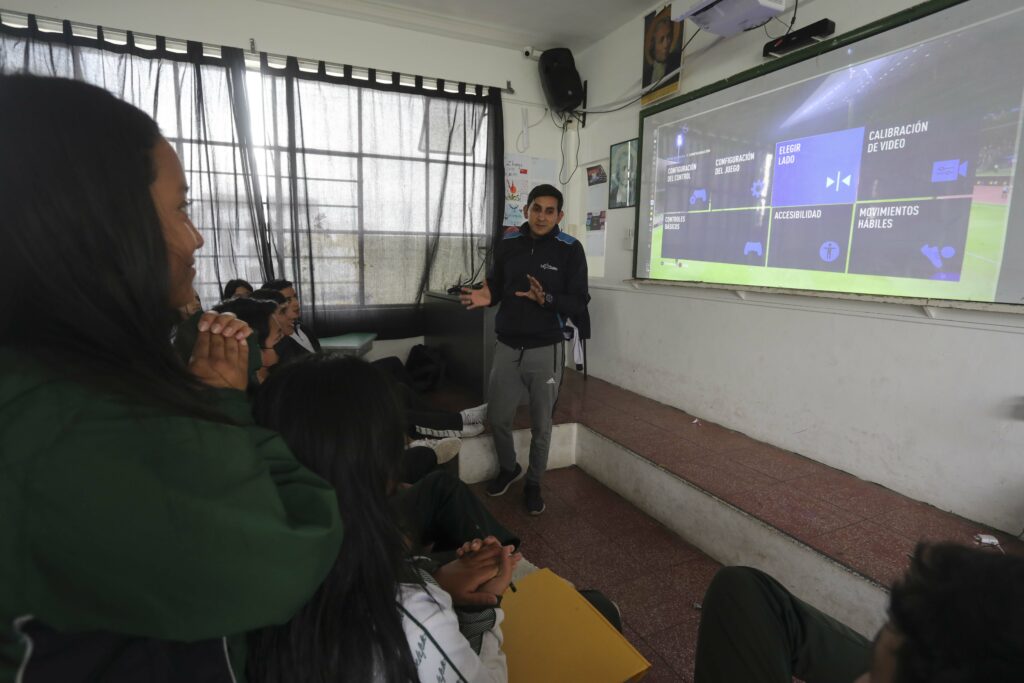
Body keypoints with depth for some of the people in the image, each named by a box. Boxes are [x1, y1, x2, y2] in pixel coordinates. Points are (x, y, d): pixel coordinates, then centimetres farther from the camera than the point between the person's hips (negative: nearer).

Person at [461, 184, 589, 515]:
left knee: (541, 424, 12)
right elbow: (497, 286, 11)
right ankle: (508, 468, 41)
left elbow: (579, 303, -9)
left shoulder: (570, 250, -8)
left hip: (546, 350, -3)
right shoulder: (507, 244, 2)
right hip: (507, 347, 3)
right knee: (497, 417, 12)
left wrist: (546, 299, -27)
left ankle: (533, 483, 34)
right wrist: (486, 296, -13)